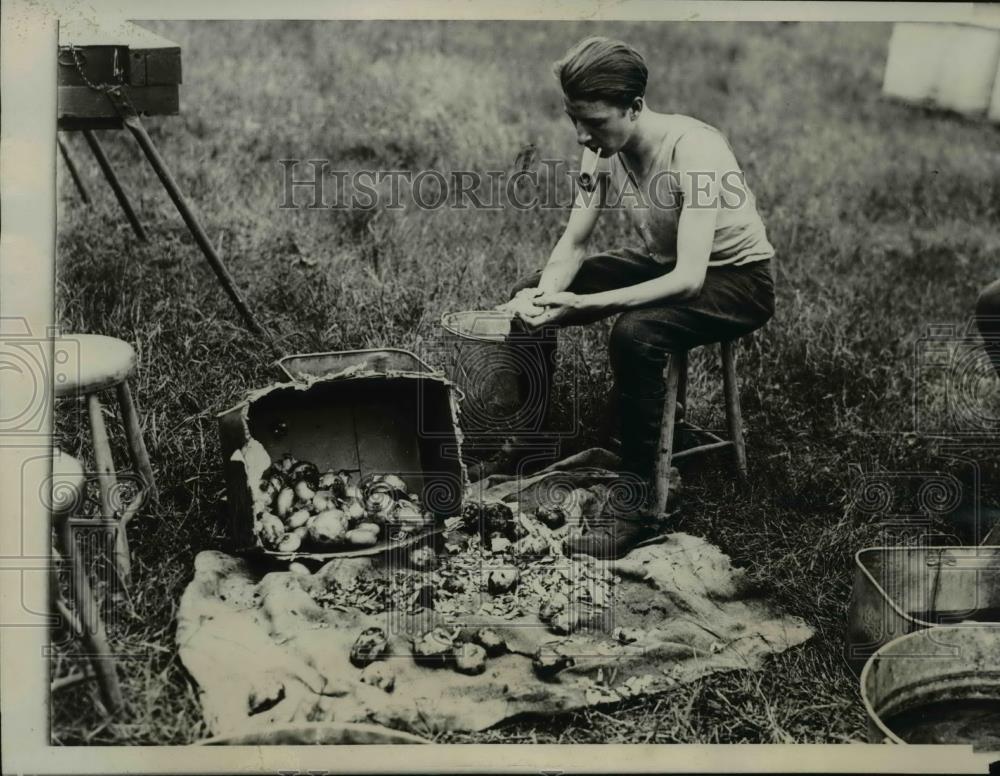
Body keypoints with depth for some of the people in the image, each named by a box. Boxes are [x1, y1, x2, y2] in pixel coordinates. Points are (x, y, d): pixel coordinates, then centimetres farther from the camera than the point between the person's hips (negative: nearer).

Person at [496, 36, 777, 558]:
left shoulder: (693, 152, -31)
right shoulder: (607, 149, -10)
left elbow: (689, 278, -37)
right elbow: (573, 244, -4)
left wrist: (580, 304, -43)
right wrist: (545, 295, -26)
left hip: (736, 278, -7)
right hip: (659, 263, 7)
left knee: (634, 333, -37)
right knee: (527, 298, -4)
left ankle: (638, 505, -22)